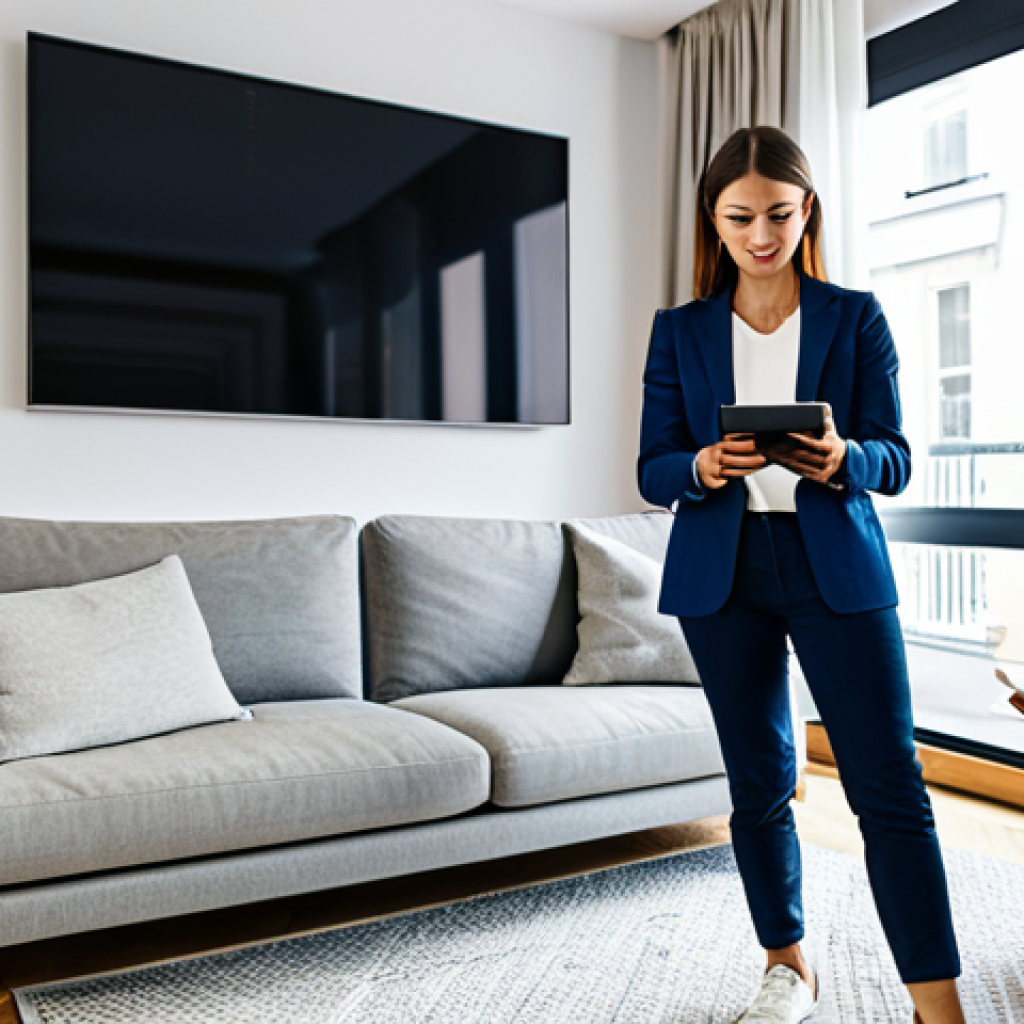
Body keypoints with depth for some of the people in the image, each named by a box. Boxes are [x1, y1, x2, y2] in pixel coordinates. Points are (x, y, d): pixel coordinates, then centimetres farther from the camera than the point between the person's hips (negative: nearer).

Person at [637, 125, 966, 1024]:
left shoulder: (855, 317, 5)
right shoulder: (680, 331, 7)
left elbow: (895, 460, 0)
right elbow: (652, 471, 3)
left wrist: (841, 460, -23)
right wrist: (703, 468, -20)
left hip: (836, 569, -1)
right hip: (722, 573, 2)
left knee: (889, 783, -5)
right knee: (758, 779, 10)